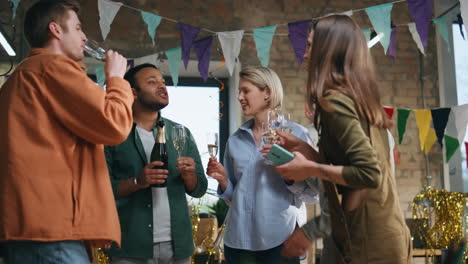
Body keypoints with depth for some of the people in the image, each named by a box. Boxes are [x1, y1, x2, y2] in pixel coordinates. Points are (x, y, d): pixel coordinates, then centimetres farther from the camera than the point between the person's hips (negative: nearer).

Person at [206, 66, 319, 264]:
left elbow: (312, 194, -5)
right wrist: (223, 179, -5)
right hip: (238, 239, 4)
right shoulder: (235, 140, 8)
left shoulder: (296, 134, -4)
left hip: (280, 239, -3)